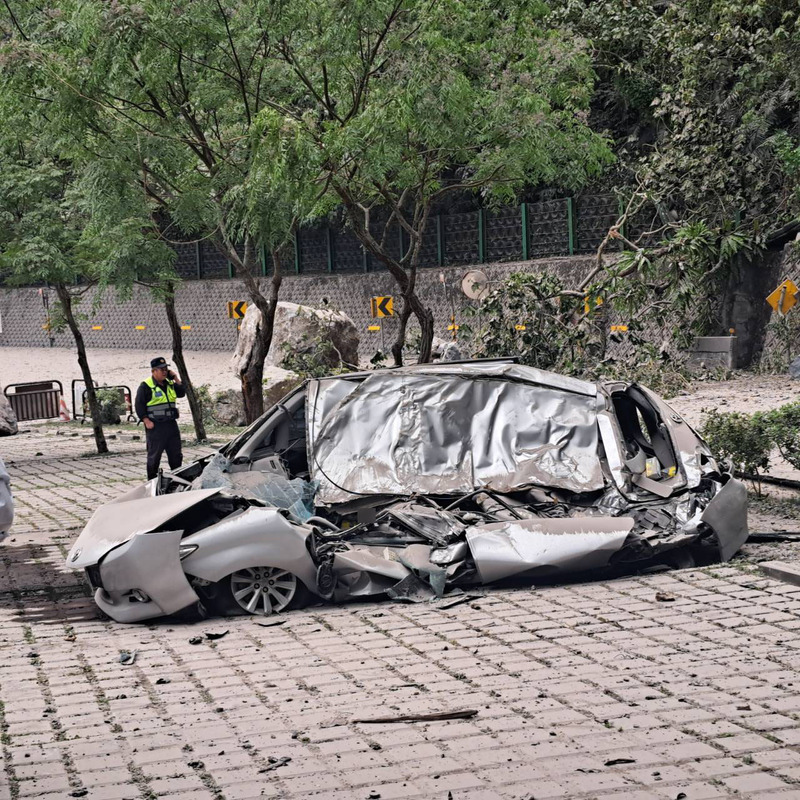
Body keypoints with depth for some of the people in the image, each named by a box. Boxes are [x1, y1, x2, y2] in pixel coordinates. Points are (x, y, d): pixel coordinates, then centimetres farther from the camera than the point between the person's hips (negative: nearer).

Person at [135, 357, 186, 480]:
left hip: (171, 424, 7)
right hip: (155, 426, -6)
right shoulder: (146, 386, -7)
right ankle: (152, 481, 6)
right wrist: (147, 421, -16)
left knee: (176, 454, 11)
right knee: (154, 456, -1)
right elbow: (139, 405, -9)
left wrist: (175, 378, 2)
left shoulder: (169, 384, 14)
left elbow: (182, 393, 10)